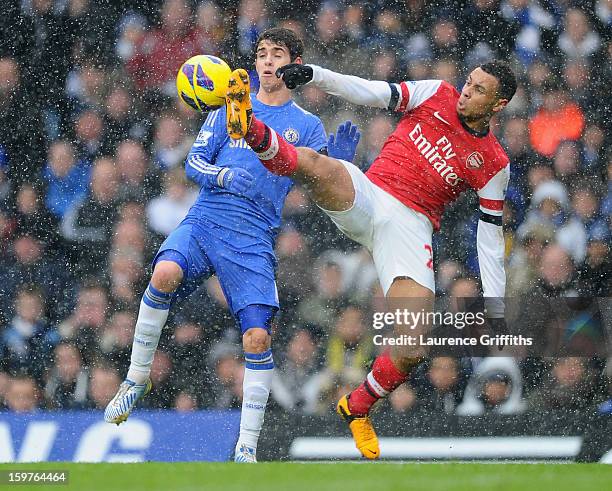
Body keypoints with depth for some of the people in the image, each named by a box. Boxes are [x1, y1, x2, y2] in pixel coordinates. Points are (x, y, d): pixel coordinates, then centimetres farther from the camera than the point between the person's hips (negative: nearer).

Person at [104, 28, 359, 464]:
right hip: (206, 219, 0)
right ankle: (137, 378, -13)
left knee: (258, 336, -14)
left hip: (255, 237, 0)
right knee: (166, 272, -31)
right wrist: (225, 175, -12)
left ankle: (247, 448, -2)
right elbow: (194, 162, 9)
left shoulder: (307, 125, 13)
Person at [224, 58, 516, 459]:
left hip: (411, 226, -1)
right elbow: (372, 93, 2)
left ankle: (358, 407, 12)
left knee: (412, 351, -13)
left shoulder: (494, 164, 6)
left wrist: (495, 307, 7)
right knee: (314, 164, -34)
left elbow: (491, 235, 10)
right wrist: (313, 74, -13)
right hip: (366, 196, 1)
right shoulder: (437, 95, 8)